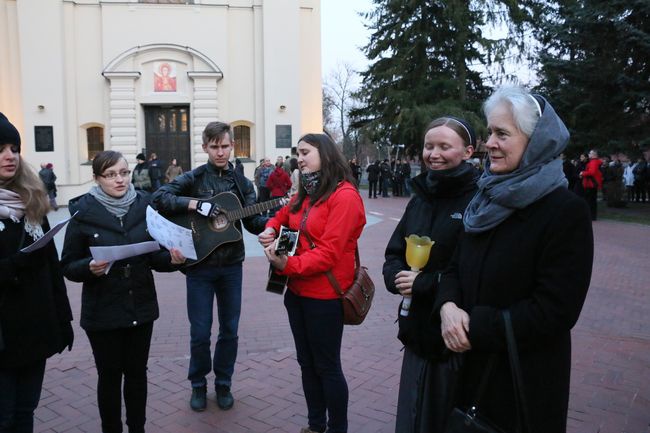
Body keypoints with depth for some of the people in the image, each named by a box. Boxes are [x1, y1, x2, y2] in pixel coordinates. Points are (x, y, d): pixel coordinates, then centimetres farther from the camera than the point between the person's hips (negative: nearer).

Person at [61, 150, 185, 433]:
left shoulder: (144, 207, -1)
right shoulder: (83, 214, -9)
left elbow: (155, 257, 5)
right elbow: (68, 266, -5)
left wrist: (171, 259, -16)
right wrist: (90, 268, -25)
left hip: (141, 306, 3)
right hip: (102, 311, -2)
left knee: (137, 372, 15)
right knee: (110, 375, 11)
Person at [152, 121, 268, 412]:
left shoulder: (242, 183, 6)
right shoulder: (193, 178, -2)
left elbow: (252, 223, 0)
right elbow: (159, 198, -14)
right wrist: (195, 204, -23)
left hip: (231, 266, 3)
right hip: (199, 265, -2)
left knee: (230, 330, 10)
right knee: (200, 332, 5)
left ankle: (223, 384, 29)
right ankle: (198, 384, 27)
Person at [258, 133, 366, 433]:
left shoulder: (345, 196, -16)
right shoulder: (305, 194, 10)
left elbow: (328, 252, -23)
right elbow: (282, 216, 26)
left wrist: (287, 265, -29)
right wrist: (270, 229, 3)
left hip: (325, 296, -8)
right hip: (297, 290, 8)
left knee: (327, 366, 6)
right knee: (307, 362, 18)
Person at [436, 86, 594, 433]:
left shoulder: (567, 212, -16)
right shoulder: (487, 201, 5)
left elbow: (555, 310, -21)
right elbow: (455, 268, 7)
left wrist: (477, 328, -20)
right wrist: (448, 305, -14)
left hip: (527, 380, -6)